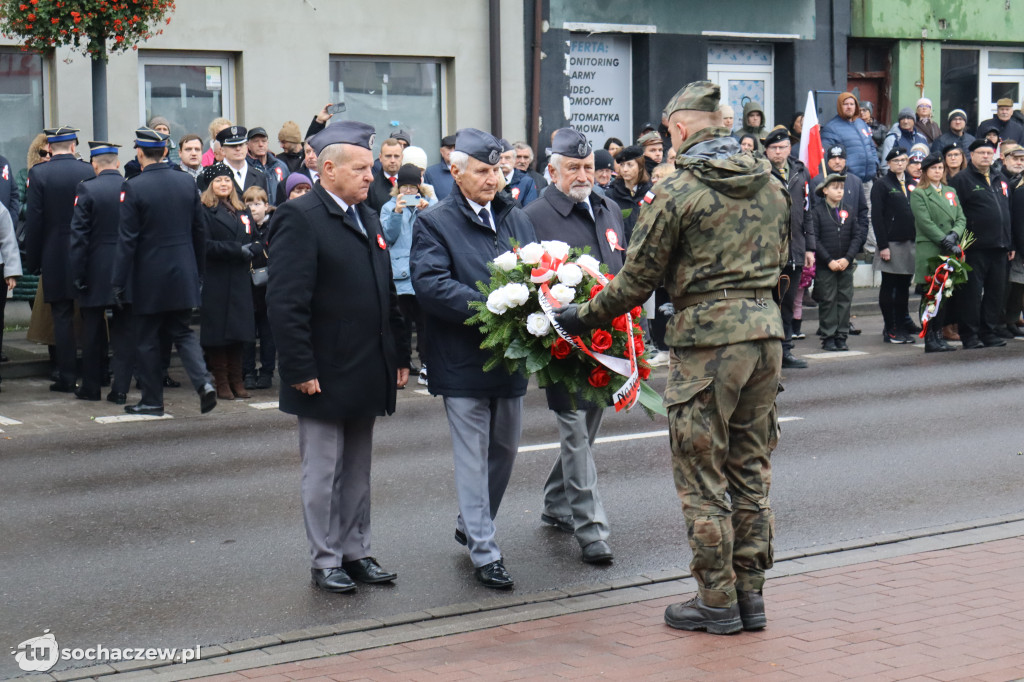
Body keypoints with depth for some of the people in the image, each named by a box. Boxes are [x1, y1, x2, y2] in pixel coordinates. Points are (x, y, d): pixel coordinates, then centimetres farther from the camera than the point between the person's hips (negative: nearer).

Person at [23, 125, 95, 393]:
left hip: (56, 258, -2)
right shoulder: (89, 171, -2)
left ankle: (67, 377, 4)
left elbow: (33, 221, -7)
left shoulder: (38, 174, -7)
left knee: (63, 318, 3)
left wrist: (32, 260, 1)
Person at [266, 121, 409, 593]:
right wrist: (300, 369, -20)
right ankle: (325, 560, 14)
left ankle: (355, 552, 25)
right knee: (323, 472, 3)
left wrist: (399, 355, 13)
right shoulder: (299, 217, -13)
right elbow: (285, 301, -18)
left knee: (358, 470, 15)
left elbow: (387, 293, 18)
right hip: (324, 375, -8)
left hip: (367, 373, 8)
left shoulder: (367, 217, 13)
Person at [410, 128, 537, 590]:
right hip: (463, 359, -6)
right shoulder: (434, 223, -5)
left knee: (505, 449, 16)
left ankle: (471, 526, 36)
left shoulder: (516, 219, 13)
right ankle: (484, 552, 4)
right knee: (473, 456, -2)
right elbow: (429, 284, -17)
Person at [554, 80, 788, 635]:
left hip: (707, 338, -6)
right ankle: (750, 594, 19)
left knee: (702, 476, 3)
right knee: (750, 470, 14)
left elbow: (638, 278, -5)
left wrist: (583, 316, 8)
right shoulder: (770, 184, 10)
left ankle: (717, 602, 8)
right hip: (765, 328, 7)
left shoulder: (678, 192, -9)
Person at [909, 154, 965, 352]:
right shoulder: (918, 194, 0)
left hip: (950, 252, 6)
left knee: (947, 294, 5)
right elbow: (926, 223, -10)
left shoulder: (951, 192, 20)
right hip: (929, 251, -6)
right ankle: (930, 339, -4)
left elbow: (961, 218, 13)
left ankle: (938, 335, 12)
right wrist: (946, 242, -15)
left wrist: (955, 235, -9)